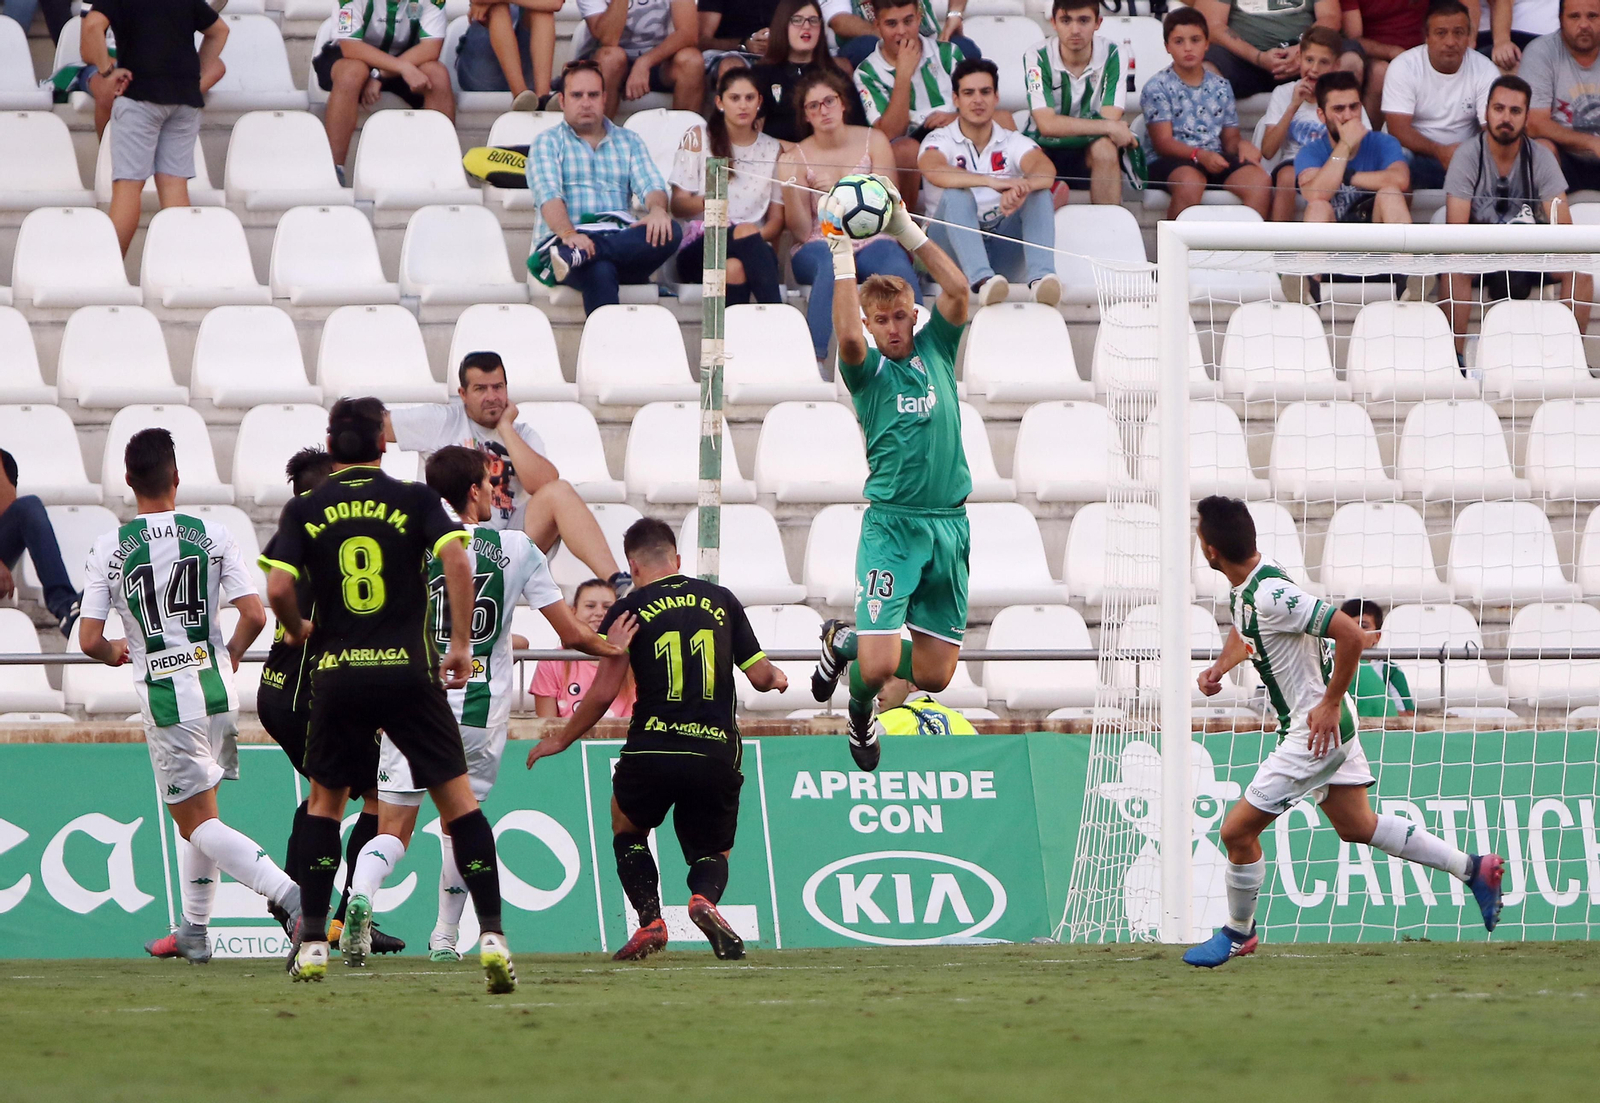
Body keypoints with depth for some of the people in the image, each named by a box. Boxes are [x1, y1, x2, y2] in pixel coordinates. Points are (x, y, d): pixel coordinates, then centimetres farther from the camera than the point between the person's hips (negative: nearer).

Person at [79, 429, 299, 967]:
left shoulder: (107, 550, -7)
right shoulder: (213, 536, -2)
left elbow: (89, 641, -7)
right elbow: (254, 615, -6)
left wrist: (114, 652, 17)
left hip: (165, 698, -4)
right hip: (217, 686, 4)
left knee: (197, 821, 0)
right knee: (197, 810, 22)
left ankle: (294, 897, -21)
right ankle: (194, 932, 27)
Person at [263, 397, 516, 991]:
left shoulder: (304, 511, 5)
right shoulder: (415, 499, 3)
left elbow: (277, 588, -5)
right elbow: (457, 561, -11)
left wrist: (298, 631, 16)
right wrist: (462, 644, -5)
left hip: (338, 675, 1)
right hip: (408, 669, -1)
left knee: (324, 801, 17)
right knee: (457, 797, 3)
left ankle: (312, 944, 12)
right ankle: (492, 937, -8)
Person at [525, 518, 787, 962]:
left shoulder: (629, 610, 0)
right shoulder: (721, 600, 9)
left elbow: (603, 693, -4)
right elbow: (761, 675, 11)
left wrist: (561, 741, 10)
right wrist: (777, 678, 35)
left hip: (653, 750, -2)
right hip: (716, 753, 2)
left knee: (627, 828, 27)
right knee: (713, 853, 19)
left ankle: (650, 918, 4)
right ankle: (704, 897, -17)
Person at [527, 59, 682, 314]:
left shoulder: (628, 142, 26)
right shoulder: (548, 142, 14)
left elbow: (651, 185, 9)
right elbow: (548, 195, -5)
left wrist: (657, 208, -19)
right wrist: (568, 233, -28)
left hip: (623, 243, 4)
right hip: (566, 242, -4)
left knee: (669, 232, -32)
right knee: (599, 271, -41)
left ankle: (574, 256, -46)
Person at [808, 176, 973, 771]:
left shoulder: (935, 351, 10)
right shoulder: (869, 370, 0)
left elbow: (958, 291, -3)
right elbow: (848, 337, -22)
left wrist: (908, 232, -4)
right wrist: (842, 258, -18)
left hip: (950, 523, 4)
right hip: (892, 523, -4)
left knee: (934, 673, 5)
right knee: (880, 664, -15)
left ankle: (846, 640, 33)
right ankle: (858, 710, 21)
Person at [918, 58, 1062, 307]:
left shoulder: (1012, 142, 7)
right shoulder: (940, 140, 0)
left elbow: (1046, 171, -15)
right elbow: (935, 172, -26)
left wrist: (1021, 189, -40)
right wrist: (992, 182, -41)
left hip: (1002, 246, 2)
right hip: (955, 246, -2)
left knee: (1039, 193, -20)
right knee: (957, 194, -30)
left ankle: (1041, 277, -43)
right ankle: (981, 280, -54)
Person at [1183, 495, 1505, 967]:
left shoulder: (1271, 594, -27)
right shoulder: (1242, 589, 2)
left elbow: (1351, 634, -30)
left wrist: (1330, 704, -23)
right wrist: (1220, 667, 7)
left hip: (1317, 729, -10)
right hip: (1329, 729, 10)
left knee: (1238, 830, -2)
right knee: (1357, 826, 17)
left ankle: (1238, 932, 18)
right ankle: (1472, 869, 20)